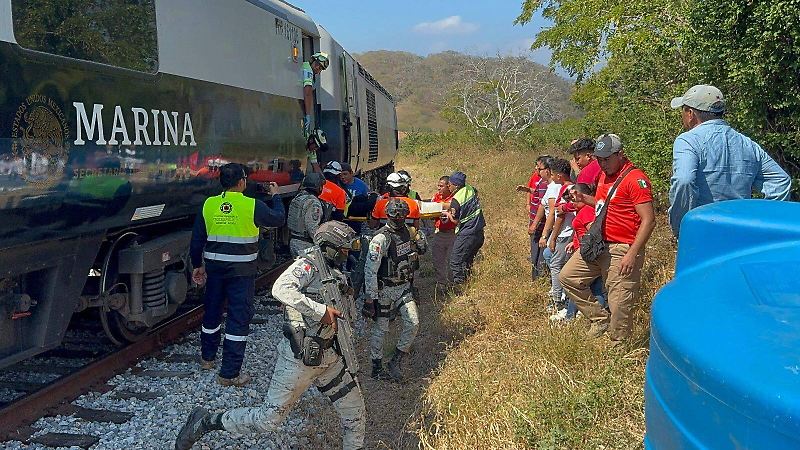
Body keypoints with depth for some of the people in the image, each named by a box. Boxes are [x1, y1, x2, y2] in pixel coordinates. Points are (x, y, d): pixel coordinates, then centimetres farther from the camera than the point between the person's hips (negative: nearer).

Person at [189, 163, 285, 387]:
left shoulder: (209, 204, -1)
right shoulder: (252, 206, -13)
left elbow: (197, 238, 4)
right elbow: (279, 219, 3)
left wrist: (197, 265, 17)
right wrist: (276, 196, 20)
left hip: (214, 267, 5)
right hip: (242, 270, -5)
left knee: (212, 311, 22)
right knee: (239, 318, 2)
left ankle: (207, 358, 42)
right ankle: (229, 374, 5)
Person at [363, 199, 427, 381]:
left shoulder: (408, 232, 1)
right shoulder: (381, 239, -20)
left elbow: (423, 250, 20)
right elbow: (370, 270, -21)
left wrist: (419, 238, -1)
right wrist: (370, 298, -20)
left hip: (404, 287, 6)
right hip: (384, 289, -6)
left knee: (413, 323, -2)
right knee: (380, 329, 5)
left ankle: (396, 362, 14)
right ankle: (376, 368, 21)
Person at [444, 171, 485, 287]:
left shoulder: (456, 199, -18)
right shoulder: (471, 189, 2)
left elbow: (455, 220, -12)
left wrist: (448, 214, 8)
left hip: (465, 235, -8)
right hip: (479, 233, 8)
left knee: (456, 262, 2)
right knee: (468, 261, 20)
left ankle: (459, 285, 2)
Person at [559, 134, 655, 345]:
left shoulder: (635, 179, -15)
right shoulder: (604, 175, 12)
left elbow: (648, 220, -19)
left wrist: (632, 254, -23)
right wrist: (585, 199, 8)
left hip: (622, 250, -9)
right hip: (598, 244, 9)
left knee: (619, 305, -4)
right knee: (567, 277, 11)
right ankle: (600, 319, 19)